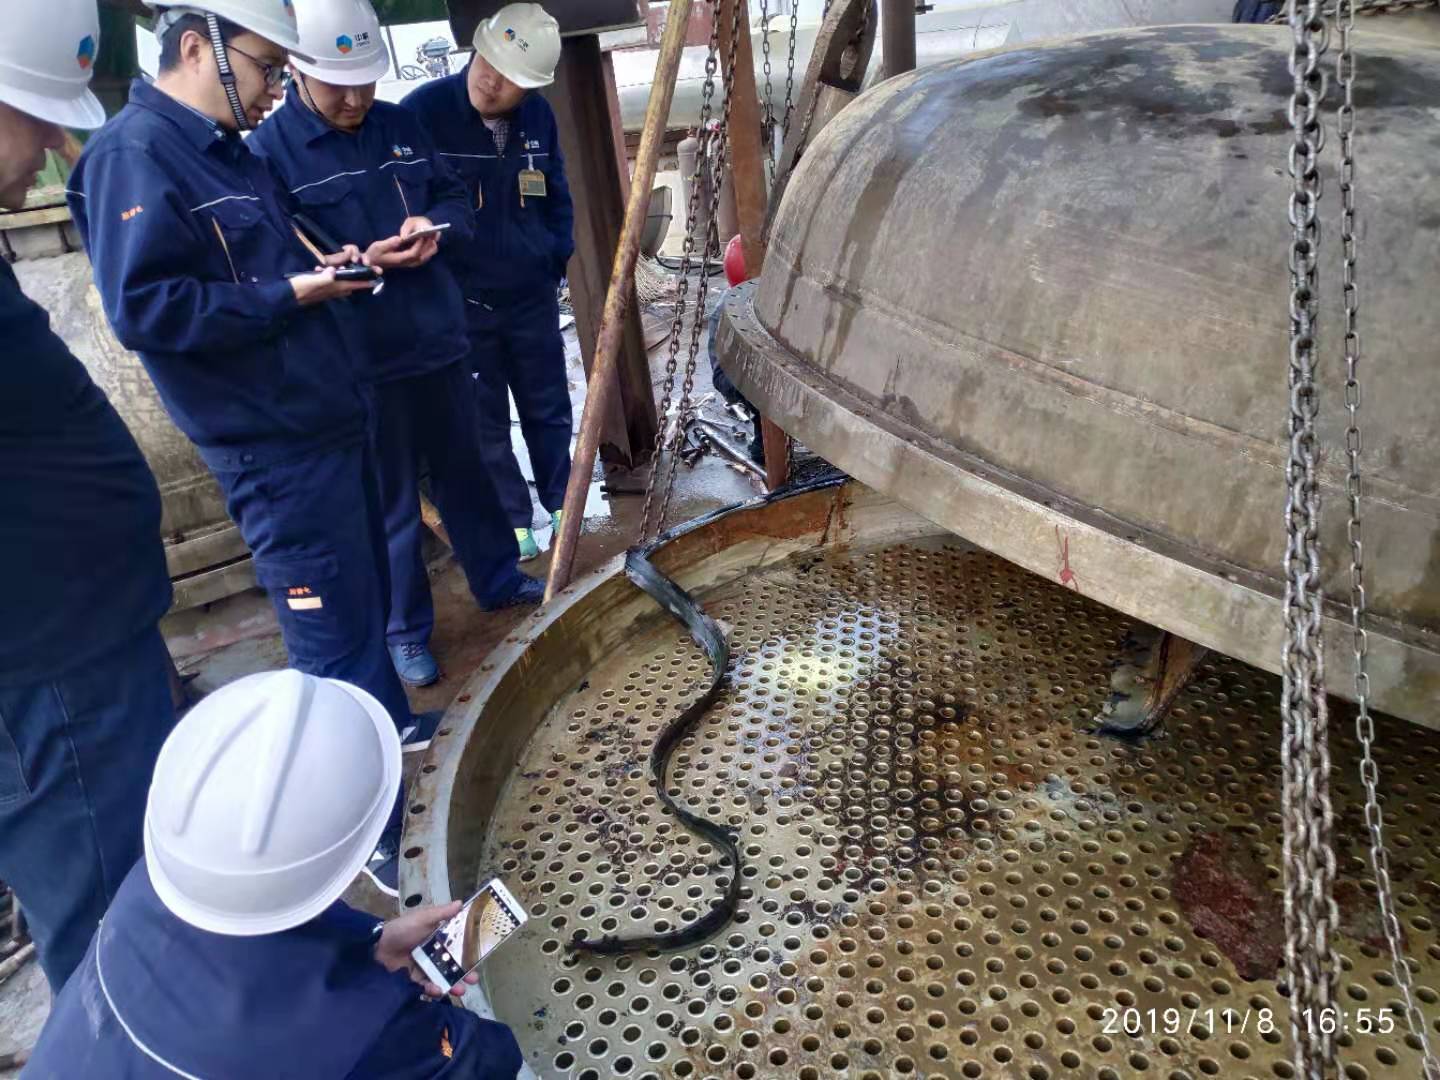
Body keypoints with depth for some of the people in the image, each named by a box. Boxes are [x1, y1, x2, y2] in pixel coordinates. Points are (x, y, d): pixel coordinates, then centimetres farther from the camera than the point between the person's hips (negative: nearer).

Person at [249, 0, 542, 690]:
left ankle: (498, 582, 38)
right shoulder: (269, 149, -9)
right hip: (357, 362, -5)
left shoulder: (400, 124, 7)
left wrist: (435, 227, -10)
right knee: (389, 502, 6)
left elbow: (455, 199, 13)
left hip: (439, 340, 5)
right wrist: (359, 263, -25)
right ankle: (404, 630, 23)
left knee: (465, 473, 19)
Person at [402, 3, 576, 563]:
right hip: (460, 300, -3)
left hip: (532, 293, 4)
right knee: (486, 420, 7)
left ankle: (562, 502, 33)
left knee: (549, 407, 15)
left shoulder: (538, 116, -1)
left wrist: (558, 255, 6)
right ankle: (513, 521, 23)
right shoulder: (423, 109, -15)